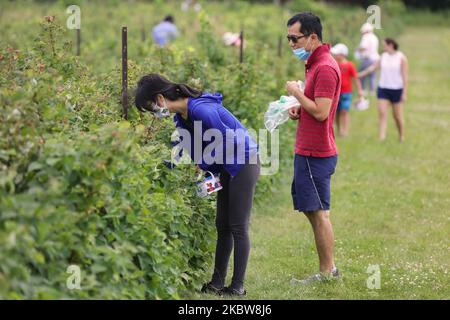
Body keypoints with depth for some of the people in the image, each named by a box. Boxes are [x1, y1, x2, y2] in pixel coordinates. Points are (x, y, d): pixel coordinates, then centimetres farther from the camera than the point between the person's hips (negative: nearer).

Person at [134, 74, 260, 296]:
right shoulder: (181, 116, 3)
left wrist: (204, 164, -11)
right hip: (227, 167, 9)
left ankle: (238, 286, -1)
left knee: (238, 227, -6)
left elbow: (227, 141, -21)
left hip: (244, 163, -9)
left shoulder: (200, 110, -27)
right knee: (222, 225, 10)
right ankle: (217, 282, 15)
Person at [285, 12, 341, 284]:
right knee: (313, 211, 14)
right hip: (308, 150, 10)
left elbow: (321, 111, -23)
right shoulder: (315, 64, 15)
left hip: (315, 154, -10)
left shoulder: (325, 68, -18)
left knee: (319, 212, -4)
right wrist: (299, 109, 8)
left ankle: (327, 272, 2)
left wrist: (296, 92, -12)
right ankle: (328, 268, 19)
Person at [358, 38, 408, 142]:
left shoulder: (401, 58, -7)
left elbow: (405, 76, -9)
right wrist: (359, 75, 20)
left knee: (397, 116, 5)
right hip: (383, 88, 4)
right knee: (382, 113, -10)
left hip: (397, 89, -4)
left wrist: (404, 93, -13)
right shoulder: (383, 56, 6)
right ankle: (381, 138, -16)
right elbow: (373, 67, 16)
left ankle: (402, 138, 24)